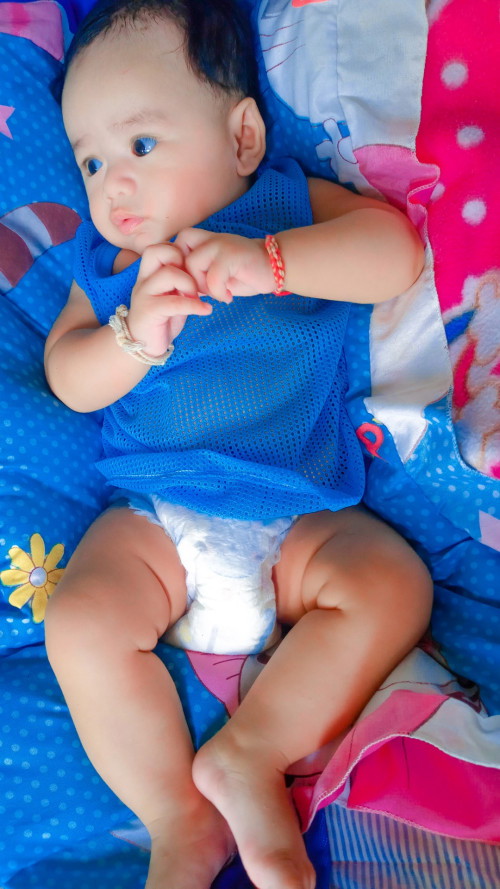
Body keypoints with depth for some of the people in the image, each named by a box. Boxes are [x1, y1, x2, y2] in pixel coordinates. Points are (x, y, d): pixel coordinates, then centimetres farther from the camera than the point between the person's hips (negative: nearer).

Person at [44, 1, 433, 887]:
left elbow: (396, 248, -10)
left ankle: (249, 754, -13)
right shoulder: (105, 260, 12)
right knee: (79, 623, -20)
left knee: (392, 583, -22)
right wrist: (136, 335, -16)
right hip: (153, 519, 2)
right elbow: (68, 377, 5)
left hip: (299, 520, -1)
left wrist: (267, 260, -24)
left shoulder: (292, 205, 6)